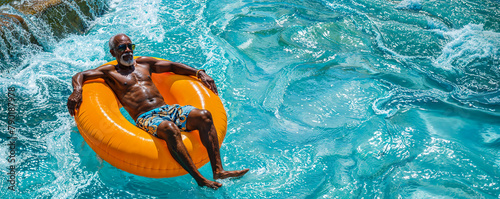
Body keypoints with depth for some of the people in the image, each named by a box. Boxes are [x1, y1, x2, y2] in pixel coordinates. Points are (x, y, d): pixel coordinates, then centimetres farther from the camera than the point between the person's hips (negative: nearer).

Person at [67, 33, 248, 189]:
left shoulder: (144, 63, 26)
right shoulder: (109, 72, 15)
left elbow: (172, 66, 31)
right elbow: (80, 75, 8)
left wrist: (199, 73, 20)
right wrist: (77, 90, -16)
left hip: (167, 109, 5)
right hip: (145, 118, -5)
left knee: (204, 116, -22)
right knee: (170, 129, -40)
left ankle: (218, 170, -27)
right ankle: (199, 179, -39)